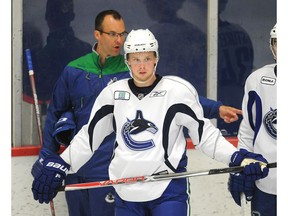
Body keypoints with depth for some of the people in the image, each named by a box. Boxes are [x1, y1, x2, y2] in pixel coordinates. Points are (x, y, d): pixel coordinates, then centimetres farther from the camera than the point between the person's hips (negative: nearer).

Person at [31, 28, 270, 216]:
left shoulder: (178, 90, -4)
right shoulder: (113, 92, 5)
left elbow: (204, 133, 0)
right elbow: (89, 136, 12)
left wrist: (237, 157, -12)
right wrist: (57, 165, 4)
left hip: (168, 190, -3)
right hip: (126, 193, 4)